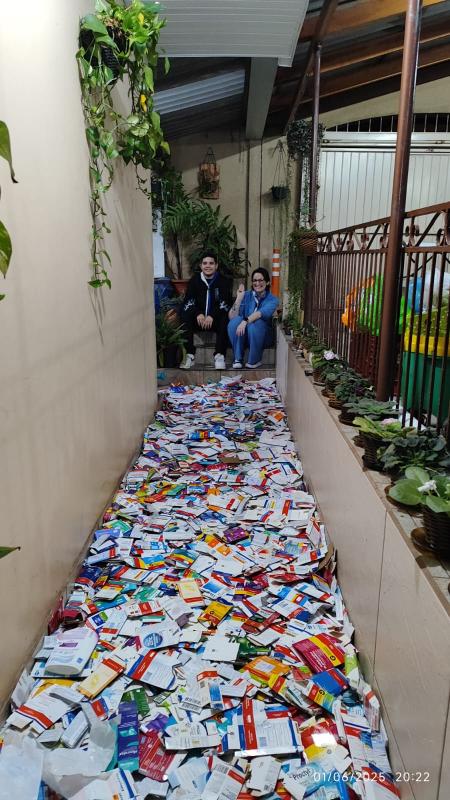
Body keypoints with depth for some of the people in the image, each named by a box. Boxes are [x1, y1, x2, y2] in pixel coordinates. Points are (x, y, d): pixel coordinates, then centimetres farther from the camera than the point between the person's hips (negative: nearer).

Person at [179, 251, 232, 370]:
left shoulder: (223, 281, -1)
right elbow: (188, 302, -4)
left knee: (225, 319, -33)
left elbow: (226, 303, -11)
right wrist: (198, 314, -24)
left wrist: (212, 316, -28)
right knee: (184, 317, -26)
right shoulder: (195, 280, 5)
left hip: (216, 319, -2)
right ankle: (189, 355, -26)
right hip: (198, 319, 2)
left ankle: (219, 355, -31)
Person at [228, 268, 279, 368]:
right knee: (236, 321, -28)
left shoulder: (272, 299, -5)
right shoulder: (246, 296, 1)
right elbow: (232, 317, -10)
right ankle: (238, 359, -21)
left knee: (255, 323, -34)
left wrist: (245, 321, -43)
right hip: (244, 337, 2)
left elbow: (261, 313, -28)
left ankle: (255, 360, -15)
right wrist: (239, 298, -17)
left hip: (262, 336, -2)